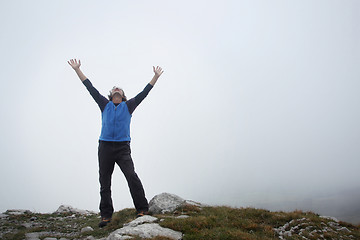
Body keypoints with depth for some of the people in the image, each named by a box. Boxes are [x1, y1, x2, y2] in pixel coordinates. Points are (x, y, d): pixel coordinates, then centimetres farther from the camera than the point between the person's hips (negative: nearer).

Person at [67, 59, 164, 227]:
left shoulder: (128, 106, 15)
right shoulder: (105, 105, 17)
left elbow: (144, 93, 14)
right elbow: (91, 88, 18)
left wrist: (156, 77, 13)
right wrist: (77, 70, 18)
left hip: (123, 147, -2)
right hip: (105, 147, 2)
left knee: (132, 176, -18)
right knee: (104, 183, 3)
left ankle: (142, 209, -16)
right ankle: (106, 215, 9)